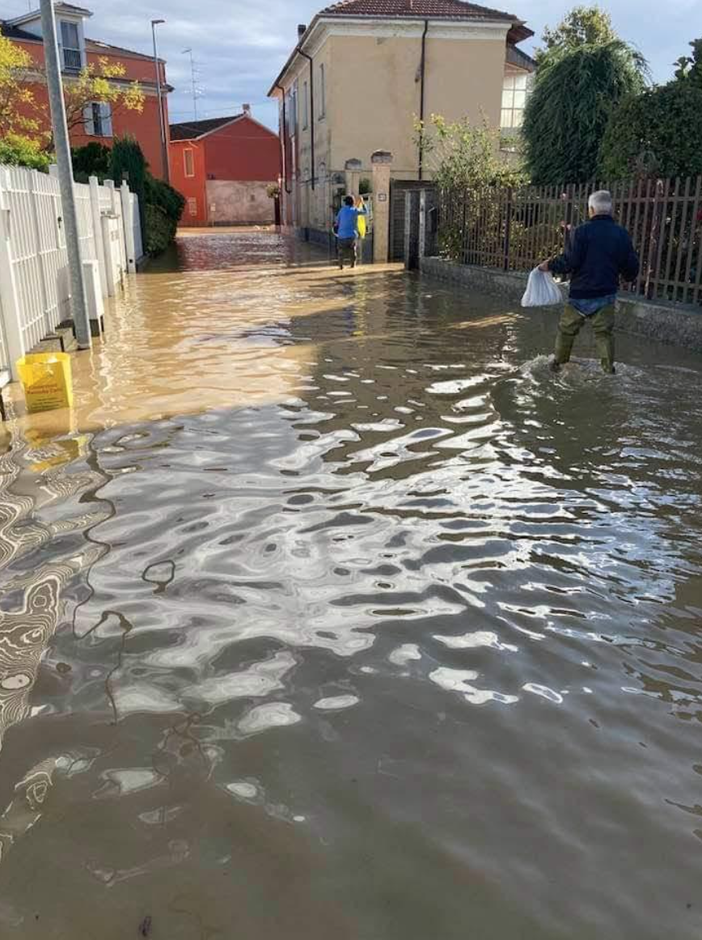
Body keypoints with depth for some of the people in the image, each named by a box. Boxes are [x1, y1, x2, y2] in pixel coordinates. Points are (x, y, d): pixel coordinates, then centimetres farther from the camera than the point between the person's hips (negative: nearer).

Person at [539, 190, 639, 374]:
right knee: (604, 332, 9)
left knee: (567, 328, 13)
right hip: (607, 293, 3)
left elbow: (569, 261, -17)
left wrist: (549, 265, -1)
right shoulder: (622, 234, 0)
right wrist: (626, 276, 27)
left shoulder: (582, 231, -13)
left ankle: (558, 362, 25)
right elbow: (632, 265, 5)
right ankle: (608, 368, 9)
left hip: (581, 293, -3)